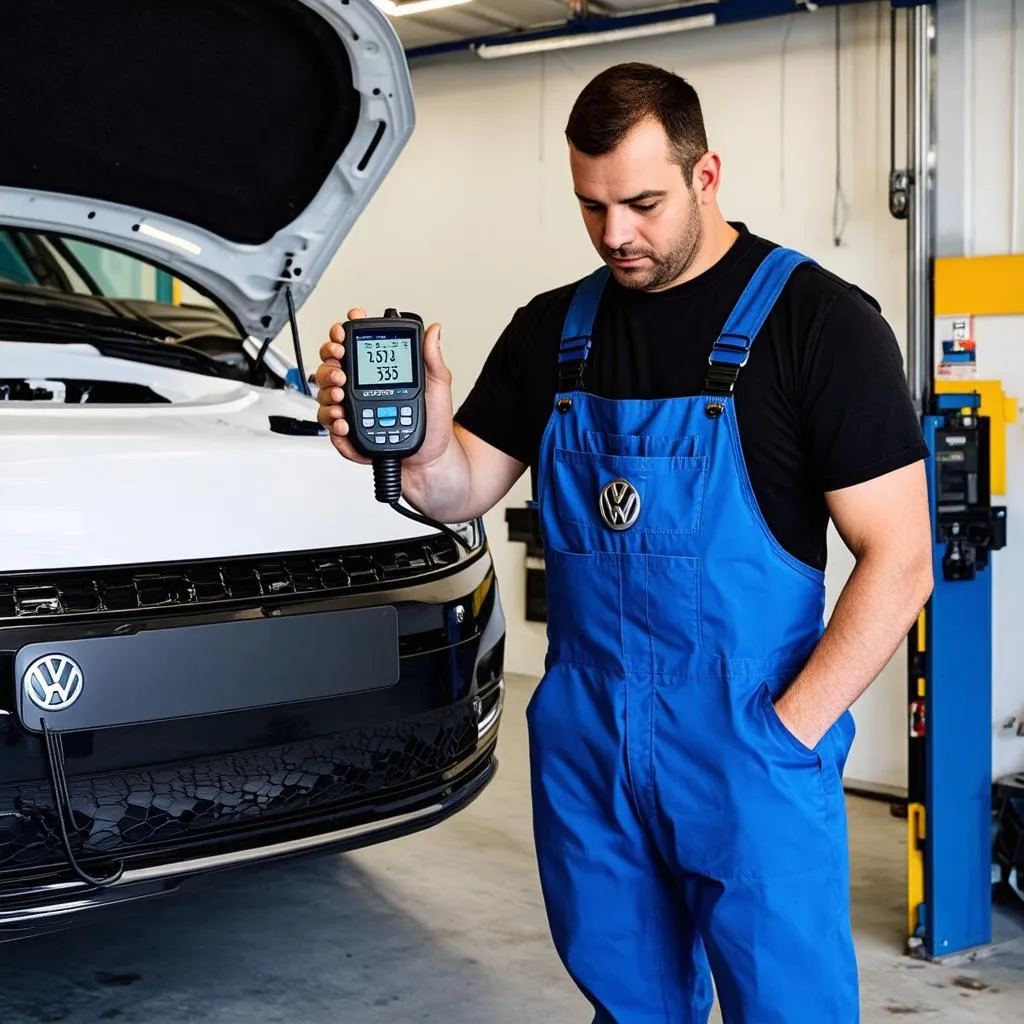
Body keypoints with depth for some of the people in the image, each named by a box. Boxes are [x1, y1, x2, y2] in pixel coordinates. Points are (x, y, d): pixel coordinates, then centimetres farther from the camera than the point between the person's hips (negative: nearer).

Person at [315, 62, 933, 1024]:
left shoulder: (817, 320, -9)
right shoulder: (551, 329, 7)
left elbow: (898, 559, -11)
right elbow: (464, 491, 6)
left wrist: (786, 731, -15)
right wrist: (419, 444, -17)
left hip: (748, 744, -4)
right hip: (584, 743, 5)